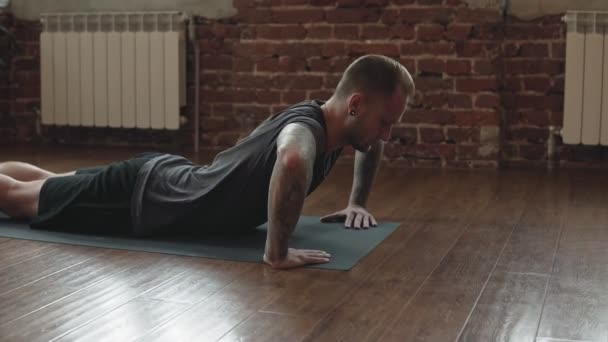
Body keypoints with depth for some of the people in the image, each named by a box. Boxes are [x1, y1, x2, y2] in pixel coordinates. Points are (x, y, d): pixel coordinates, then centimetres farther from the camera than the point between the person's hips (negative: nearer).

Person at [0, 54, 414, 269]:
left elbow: (372, 145, 19)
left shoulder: (334, 121, -8)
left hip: (167, 177, 8)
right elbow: (292, 163, -62)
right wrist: (277, 252, -49)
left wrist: (358, 202, 11)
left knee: (49, 182, 28)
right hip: (137, 197, -8)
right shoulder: (308, 127, -35)